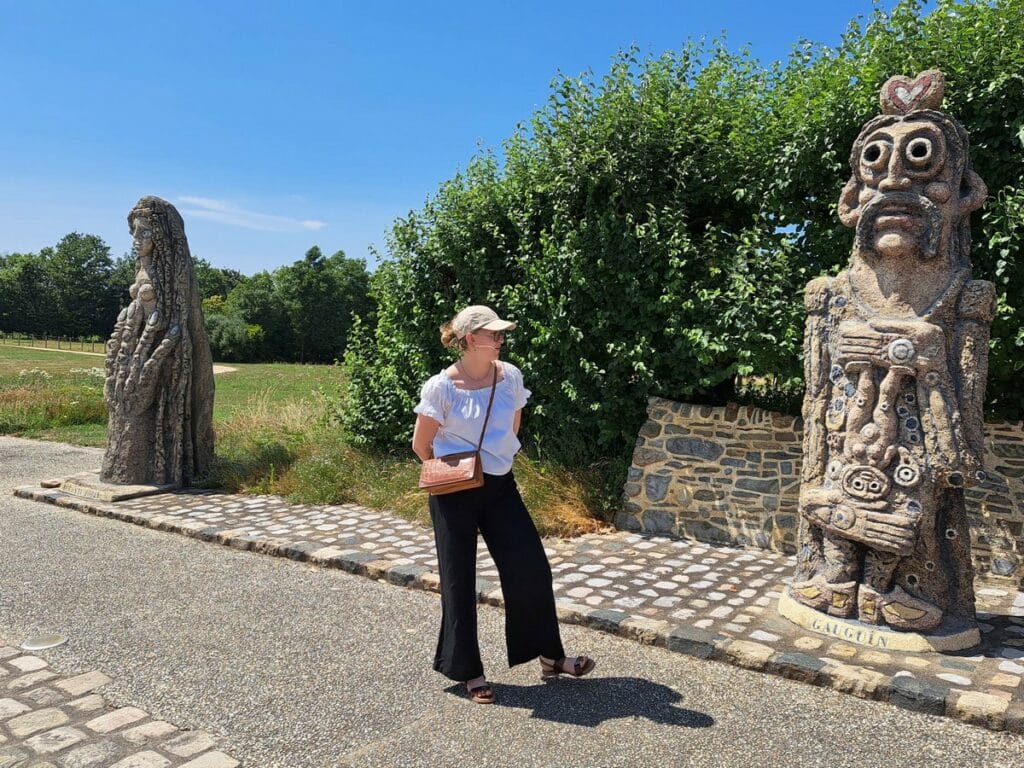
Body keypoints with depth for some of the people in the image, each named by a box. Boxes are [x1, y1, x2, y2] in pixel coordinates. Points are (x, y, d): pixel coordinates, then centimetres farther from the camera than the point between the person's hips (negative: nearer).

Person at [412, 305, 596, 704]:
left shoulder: (510, 376, -3)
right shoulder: (441, 387, -16)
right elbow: (421, 445, -6)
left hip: (501, 487, 4)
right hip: (455, 494, -4)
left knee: (531, 569, 5)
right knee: (459, 581, 7)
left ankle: (550, 656, 24)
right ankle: (469, 671, 24)